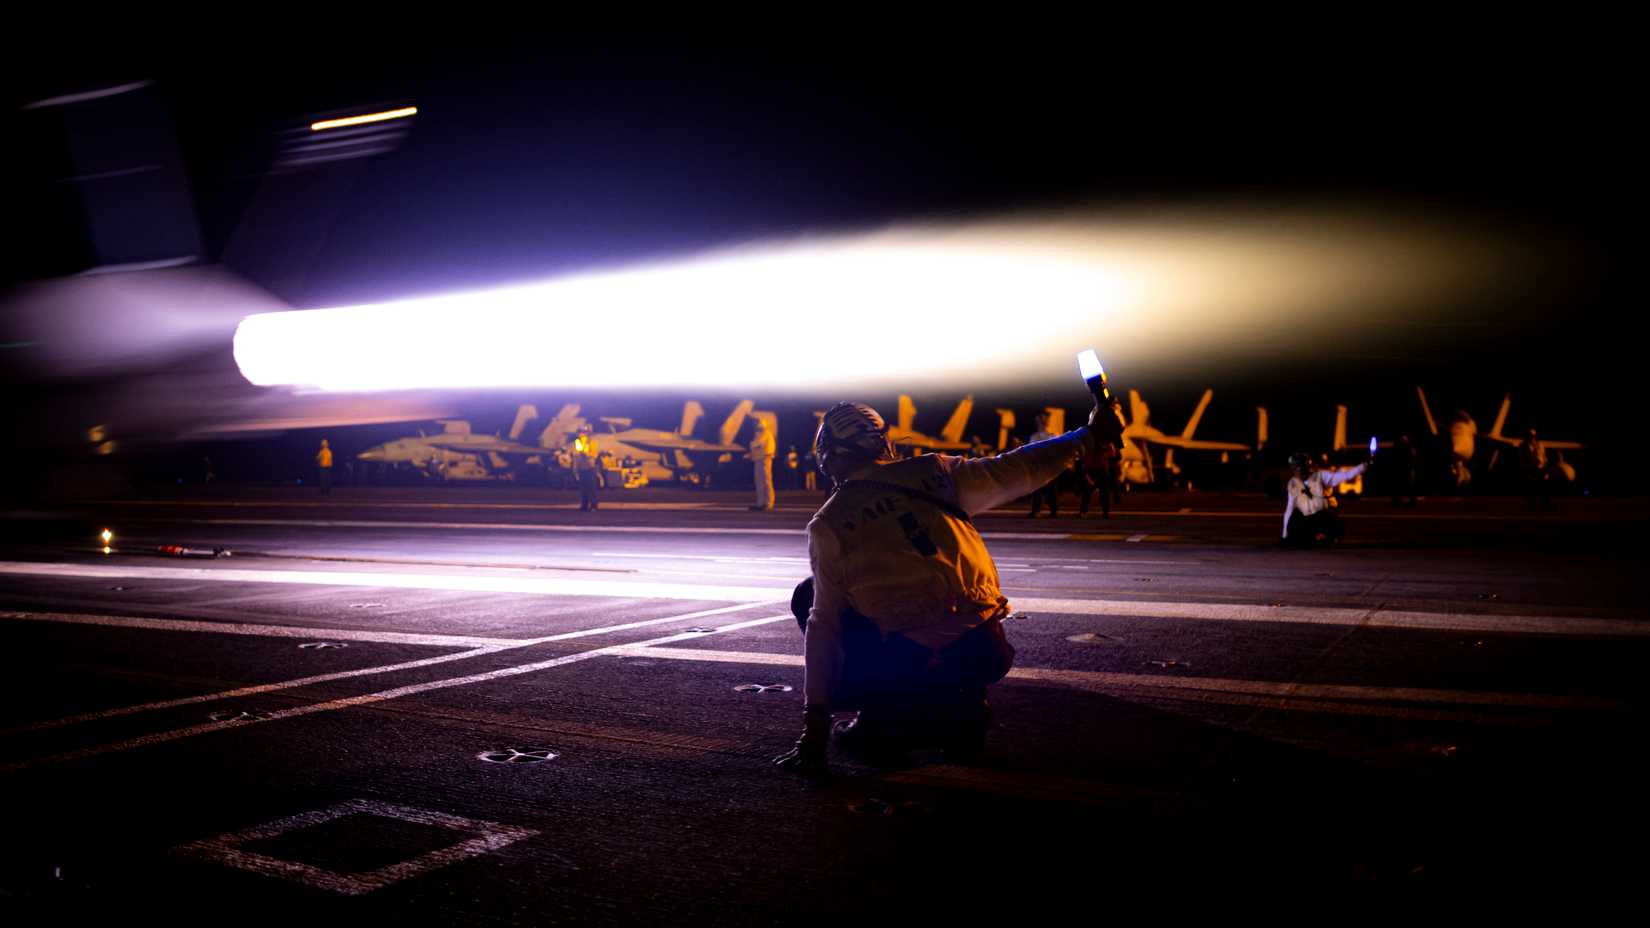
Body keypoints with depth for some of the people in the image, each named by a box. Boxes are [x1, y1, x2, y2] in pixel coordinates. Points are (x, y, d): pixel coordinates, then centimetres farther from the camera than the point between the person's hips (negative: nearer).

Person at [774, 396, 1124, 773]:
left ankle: (882, 713, 8)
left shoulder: (828, 525, -1)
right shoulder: (933, 474, 5)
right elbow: (1024, 467, 12)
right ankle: (955, 707, 13)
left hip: (920, 662, -5)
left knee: (808, 597, 15)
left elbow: (824, 625, 0)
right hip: (989, 653, 5)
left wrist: (814, 726, 4)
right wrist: (1090, 435, 30)